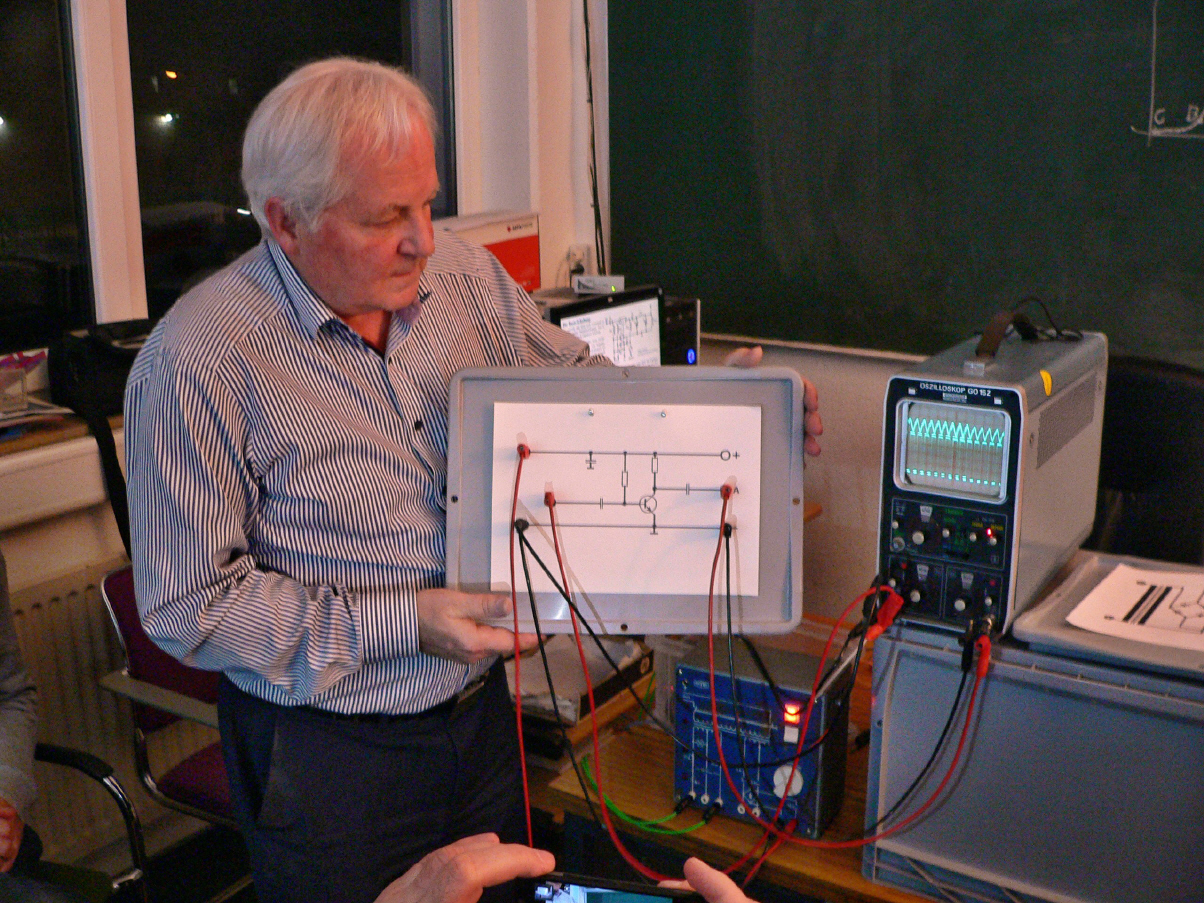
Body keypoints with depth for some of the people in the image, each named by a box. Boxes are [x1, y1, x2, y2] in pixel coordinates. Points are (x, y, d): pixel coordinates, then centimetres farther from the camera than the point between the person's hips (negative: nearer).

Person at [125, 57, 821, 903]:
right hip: (330, 756, -5)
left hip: (483, 708, 5)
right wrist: (403, 624, -23)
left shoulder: (463, 275, -4)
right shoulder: (197, 363, -21)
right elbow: (190, 604, -17)